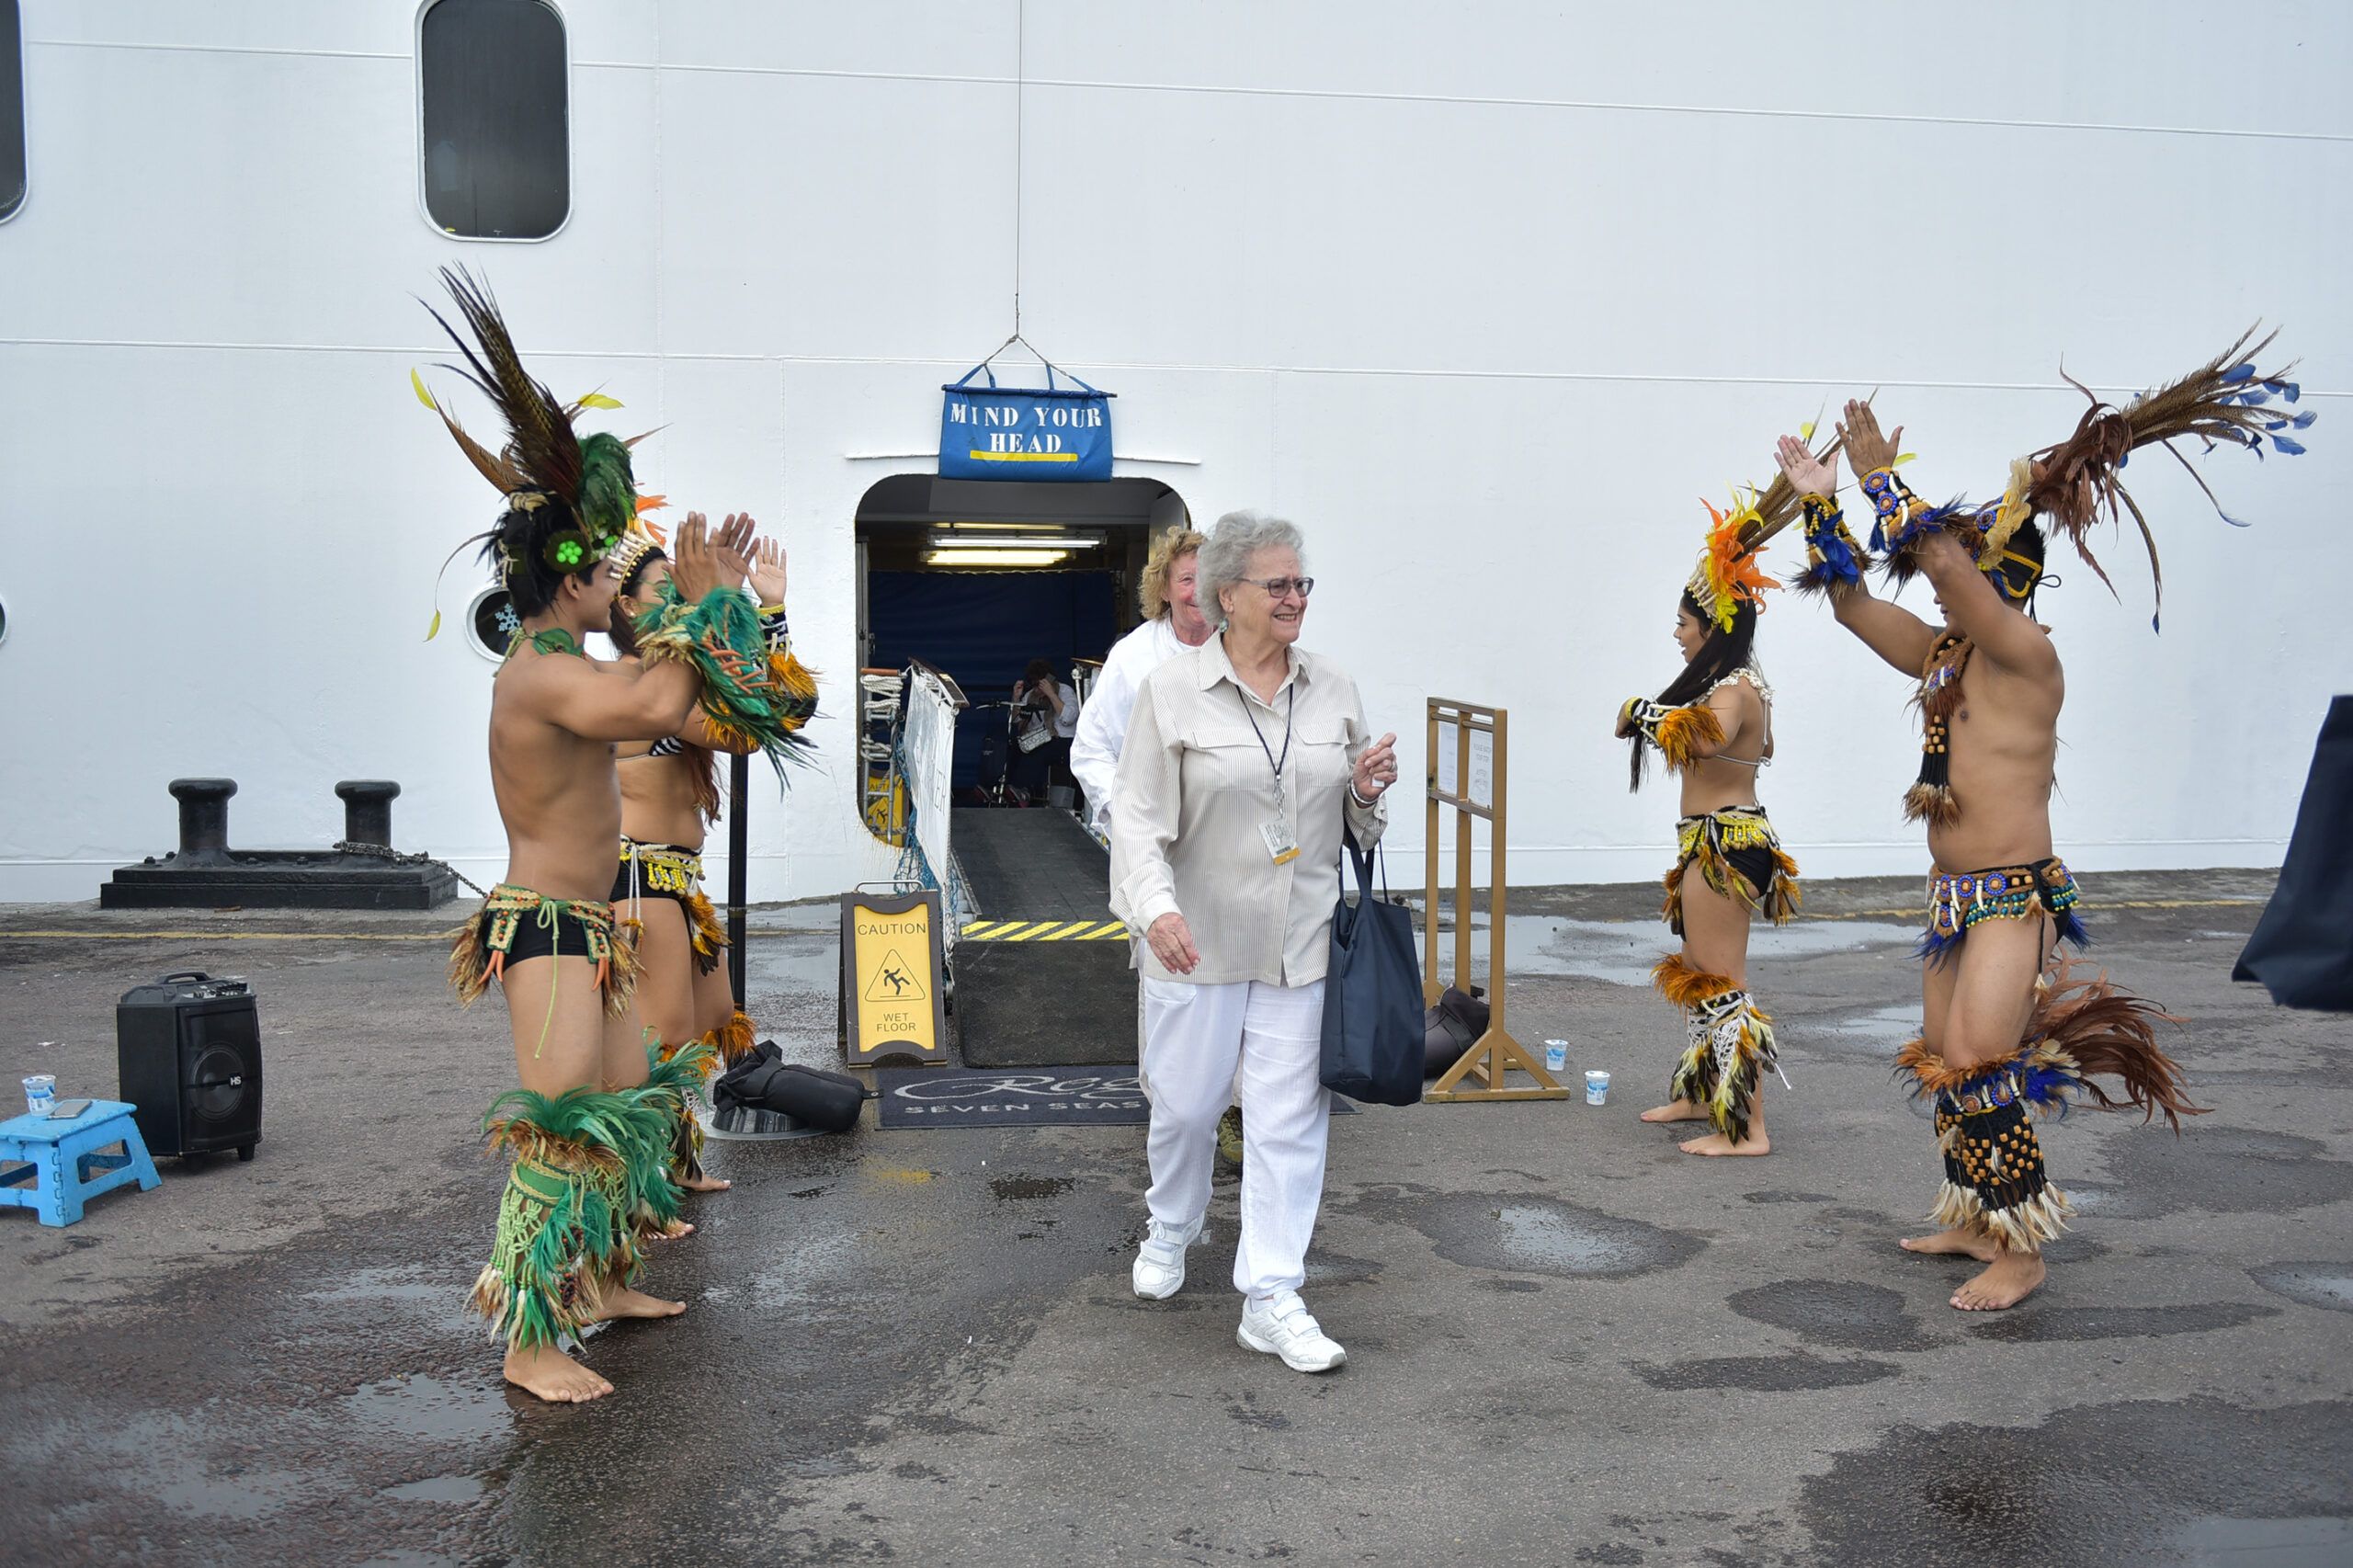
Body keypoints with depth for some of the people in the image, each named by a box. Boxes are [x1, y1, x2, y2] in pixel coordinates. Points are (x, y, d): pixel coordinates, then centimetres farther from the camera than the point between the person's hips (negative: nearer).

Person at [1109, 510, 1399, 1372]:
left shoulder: (1334, 689, 7)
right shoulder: (1171, 691, -5)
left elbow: (1353, 817, 17)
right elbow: (1137, 814, -9)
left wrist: (1367, 791, -6)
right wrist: (1157, 907, -24)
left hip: (1300, 944, 3)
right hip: (1196, 943, -2)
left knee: (1289, 1119, 1)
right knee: (1184, 1102, 11)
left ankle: (1272, 1300, 10)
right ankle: (1170, 1231, 41)